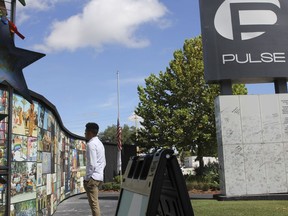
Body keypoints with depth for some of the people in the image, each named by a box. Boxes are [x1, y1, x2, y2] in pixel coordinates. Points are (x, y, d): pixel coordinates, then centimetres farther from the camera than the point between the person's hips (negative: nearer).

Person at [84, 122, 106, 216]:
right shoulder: (99, 143, 16)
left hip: (92, 178, -10)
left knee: (94, 203, -5)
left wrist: (87, 178, -14)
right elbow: (104, 162, 18)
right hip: (99, 177, 10)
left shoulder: (91, 144, -13)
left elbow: (92, 164, -20)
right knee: (94, 202, 17)